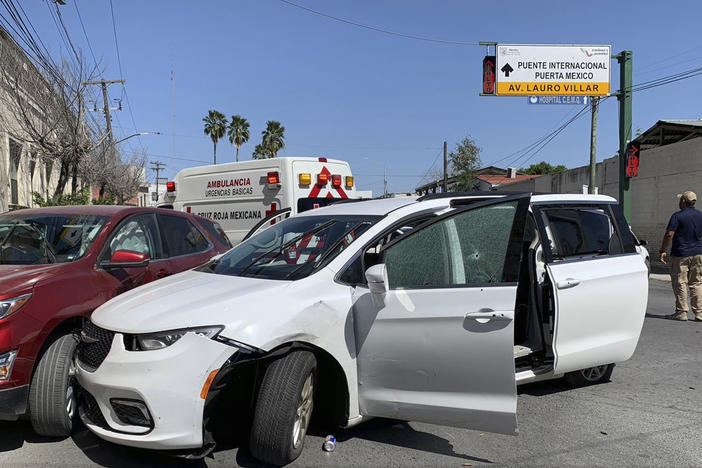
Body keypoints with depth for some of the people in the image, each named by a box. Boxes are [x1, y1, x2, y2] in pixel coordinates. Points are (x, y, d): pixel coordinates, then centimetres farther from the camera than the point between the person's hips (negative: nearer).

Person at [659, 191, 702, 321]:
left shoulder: (677, 216, -11)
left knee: (680, 283, 2)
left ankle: (681, 312, 4)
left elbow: (669, 234, -17)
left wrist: (663, 250, -10)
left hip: (680, 254, -5)